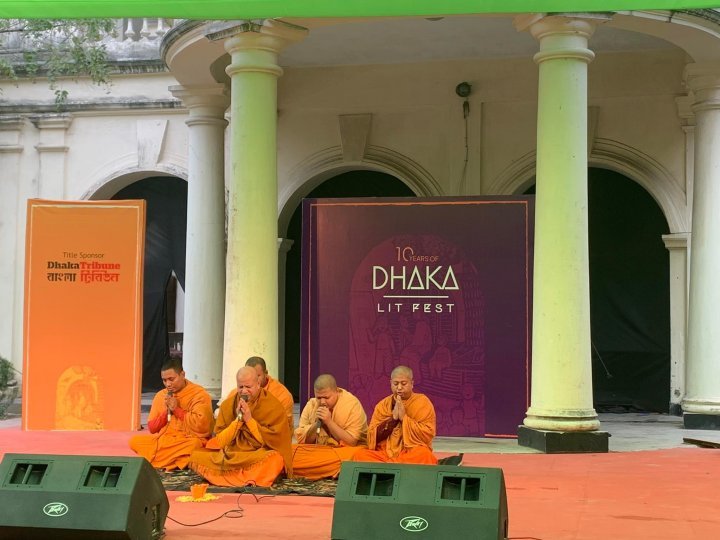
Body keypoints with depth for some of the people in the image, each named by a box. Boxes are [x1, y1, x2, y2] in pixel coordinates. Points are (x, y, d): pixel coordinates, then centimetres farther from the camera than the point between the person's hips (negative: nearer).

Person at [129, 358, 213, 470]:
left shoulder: (199, 394, -7)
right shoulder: (160, 395, 9)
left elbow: (201, 426, -19)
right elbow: (152, 428, 8)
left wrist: (177, 409, -14)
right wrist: (166, 412, -8)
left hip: (189, 440, -5)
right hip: (163, 440, 5)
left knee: (194, 445, -39)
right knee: (134, 441, -15)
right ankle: (176, 461, -16)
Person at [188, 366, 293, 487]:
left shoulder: (273, 406, -3)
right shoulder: (227, 404, 6)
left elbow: (274, 439, -9)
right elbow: (219, 440, 3)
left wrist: (249, 420, -15)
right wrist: (238, 420, -12)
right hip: (231, 453, 4)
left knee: (276, 459, -38)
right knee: (195, 457, -18)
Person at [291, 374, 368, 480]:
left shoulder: (352, 404, -12)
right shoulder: (312, 405, 0)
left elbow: (351, 442, -18)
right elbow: (301, 440, 0)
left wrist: (329, 422, -24)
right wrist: (316, 423, -16)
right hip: (318, 451, 3)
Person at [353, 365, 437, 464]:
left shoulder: (422, 402, 2)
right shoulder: (383, 405, 10)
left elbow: (427, 434, -9)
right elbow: (372, 437, 1)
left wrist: (404, 418, -13)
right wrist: (393, 418, -9)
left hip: (413, 453, -3)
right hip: (386, 452, 3)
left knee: (425, 455, -35)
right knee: (360, 454, -24)